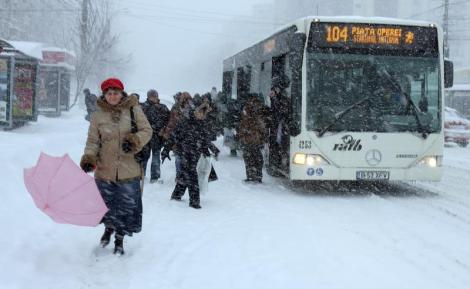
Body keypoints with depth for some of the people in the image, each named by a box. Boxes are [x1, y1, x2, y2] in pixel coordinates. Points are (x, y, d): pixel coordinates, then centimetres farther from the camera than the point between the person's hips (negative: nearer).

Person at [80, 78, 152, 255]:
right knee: (106, 204, 14)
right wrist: (89, 158, -15)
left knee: (127, 206, 8)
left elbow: (147, 130, -1)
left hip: (129, 169, -1)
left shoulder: (133, 109, -3)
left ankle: (120, 238, 33)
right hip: (105, 169, 1)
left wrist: (134, 141, -20)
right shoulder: (98, 116, 1)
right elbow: (93, 141, 2)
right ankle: (109, 228, 48)